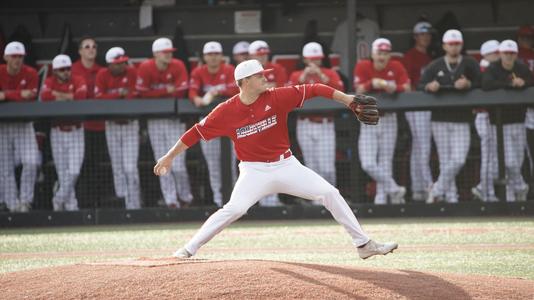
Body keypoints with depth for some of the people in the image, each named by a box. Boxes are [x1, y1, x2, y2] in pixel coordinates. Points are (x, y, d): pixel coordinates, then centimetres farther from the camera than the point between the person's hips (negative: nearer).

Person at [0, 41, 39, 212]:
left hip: (24, 124, 0)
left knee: (31, 162, -15)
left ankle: (25, 200, -4)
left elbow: (30, 98, -15)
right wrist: (19, 95, -28)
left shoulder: (30, 74, -6)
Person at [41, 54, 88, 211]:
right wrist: (70, 97, -19)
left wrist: (58, 94, -17)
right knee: (62, 173, 2)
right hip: (57, 132, 1)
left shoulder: (78, 80, 0)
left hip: (75, 131, -1)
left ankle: (59, 200, 7)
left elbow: (81, 94, -19)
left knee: (74, 171, -10)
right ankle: (70, 205, 12)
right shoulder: (50, 82, 2)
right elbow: (44, 95, -18)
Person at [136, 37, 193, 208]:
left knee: (178, 165, -6)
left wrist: (157, 94, -8)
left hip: (175, 119, -1)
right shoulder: (145, 68, -7)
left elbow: (180, 92, -11)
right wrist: (166, 91, -14)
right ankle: (170, 200, 3)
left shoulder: (178, 66, -8)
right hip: (155, 120, 1)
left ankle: (186, 198, 13)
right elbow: (142, 93, -10)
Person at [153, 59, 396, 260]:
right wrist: (169, 157, -3)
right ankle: (188, 250, -18)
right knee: (234, 209, -26)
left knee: (330, 194, -4)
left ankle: (364, 245, 6)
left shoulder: (276, 98, -9)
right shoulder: (226, 111, -12)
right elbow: (197, 132, -5)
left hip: (286, 165, 3)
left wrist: (349, 101, -16)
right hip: (254, 171, -3)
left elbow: (313, 90, -10)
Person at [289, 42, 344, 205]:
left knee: (327, 167, -10)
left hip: (325, 125, -1)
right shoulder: (297, 75, 10)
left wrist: (322, 76, -17)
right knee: (312, 167, 0)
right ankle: (317, 200, 8)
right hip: (305, 125, 1)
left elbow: (340, 91, -10)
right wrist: (303, 77, -14)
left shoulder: (330, 73, 7)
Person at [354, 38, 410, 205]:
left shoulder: (396, 67, 0)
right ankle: (394, 189, 2)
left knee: (385, 164, 0)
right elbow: (358, 90, -11)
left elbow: (407, 89, -7)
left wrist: (394, 88, -27)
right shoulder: (363, 67, -3)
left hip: (388, 120, 1)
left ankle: (381, 197, 10)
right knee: (368, 164, -11)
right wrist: (372, 84, -28)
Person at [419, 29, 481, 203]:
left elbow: (482, 84, 0)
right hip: (440, 120, 0)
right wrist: (429, 87, -17)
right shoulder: (435, 66, 7)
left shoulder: (470, 64, 4)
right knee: (445, 161, 1)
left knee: (458, 160, -11)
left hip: (461, 120, 0)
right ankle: (451, 197, 9)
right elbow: (420, 85, 5)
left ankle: (437, 190, 6)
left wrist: (468, 84, -19)